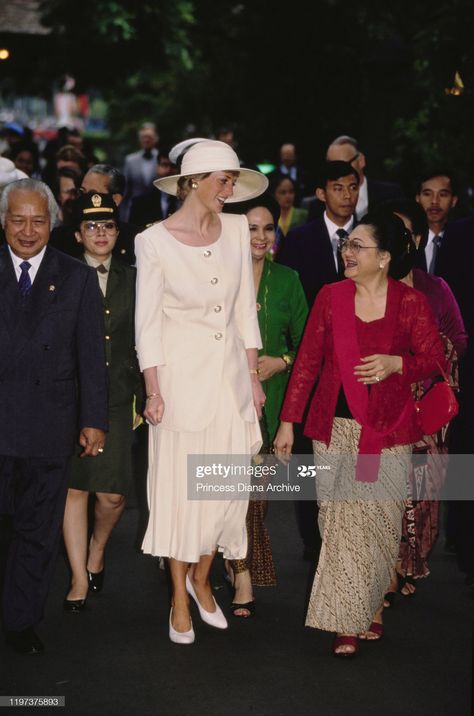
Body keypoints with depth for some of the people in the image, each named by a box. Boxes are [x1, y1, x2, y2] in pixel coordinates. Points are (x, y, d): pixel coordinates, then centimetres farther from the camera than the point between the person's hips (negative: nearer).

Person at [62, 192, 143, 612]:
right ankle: (80, 578, 14)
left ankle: (96, 549, 28)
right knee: (74, 487, 2)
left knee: (112, 495, -3)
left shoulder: (132, 280, 8)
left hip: (116, 397, 1)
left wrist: (143, 396, 3)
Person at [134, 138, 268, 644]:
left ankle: (201, 578, 30)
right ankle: (180, 598, 20)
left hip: (231, 372, 4)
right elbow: (147, 322, -6)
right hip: (181, 376, -4)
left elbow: (245, 308, 8)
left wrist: (254, 375, 7)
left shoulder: (236, 229, 2)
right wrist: (153, 391, -7)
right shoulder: (155, 241, -10)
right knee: (181, 486, 4)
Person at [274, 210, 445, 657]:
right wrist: (287, 422, 5)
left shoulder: (411, 303, -1)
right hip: (336, 429, 2)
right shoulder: (331, 297, 4)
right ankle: (345, 623, 10)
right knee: (339, 522, 0)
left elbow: (435, 360, 1)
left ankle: (371, 608, 18)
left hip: (387, 433, -1)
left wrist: (396, 363, -19)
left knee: (379, 522, 0)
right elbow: (307, 361, 6)